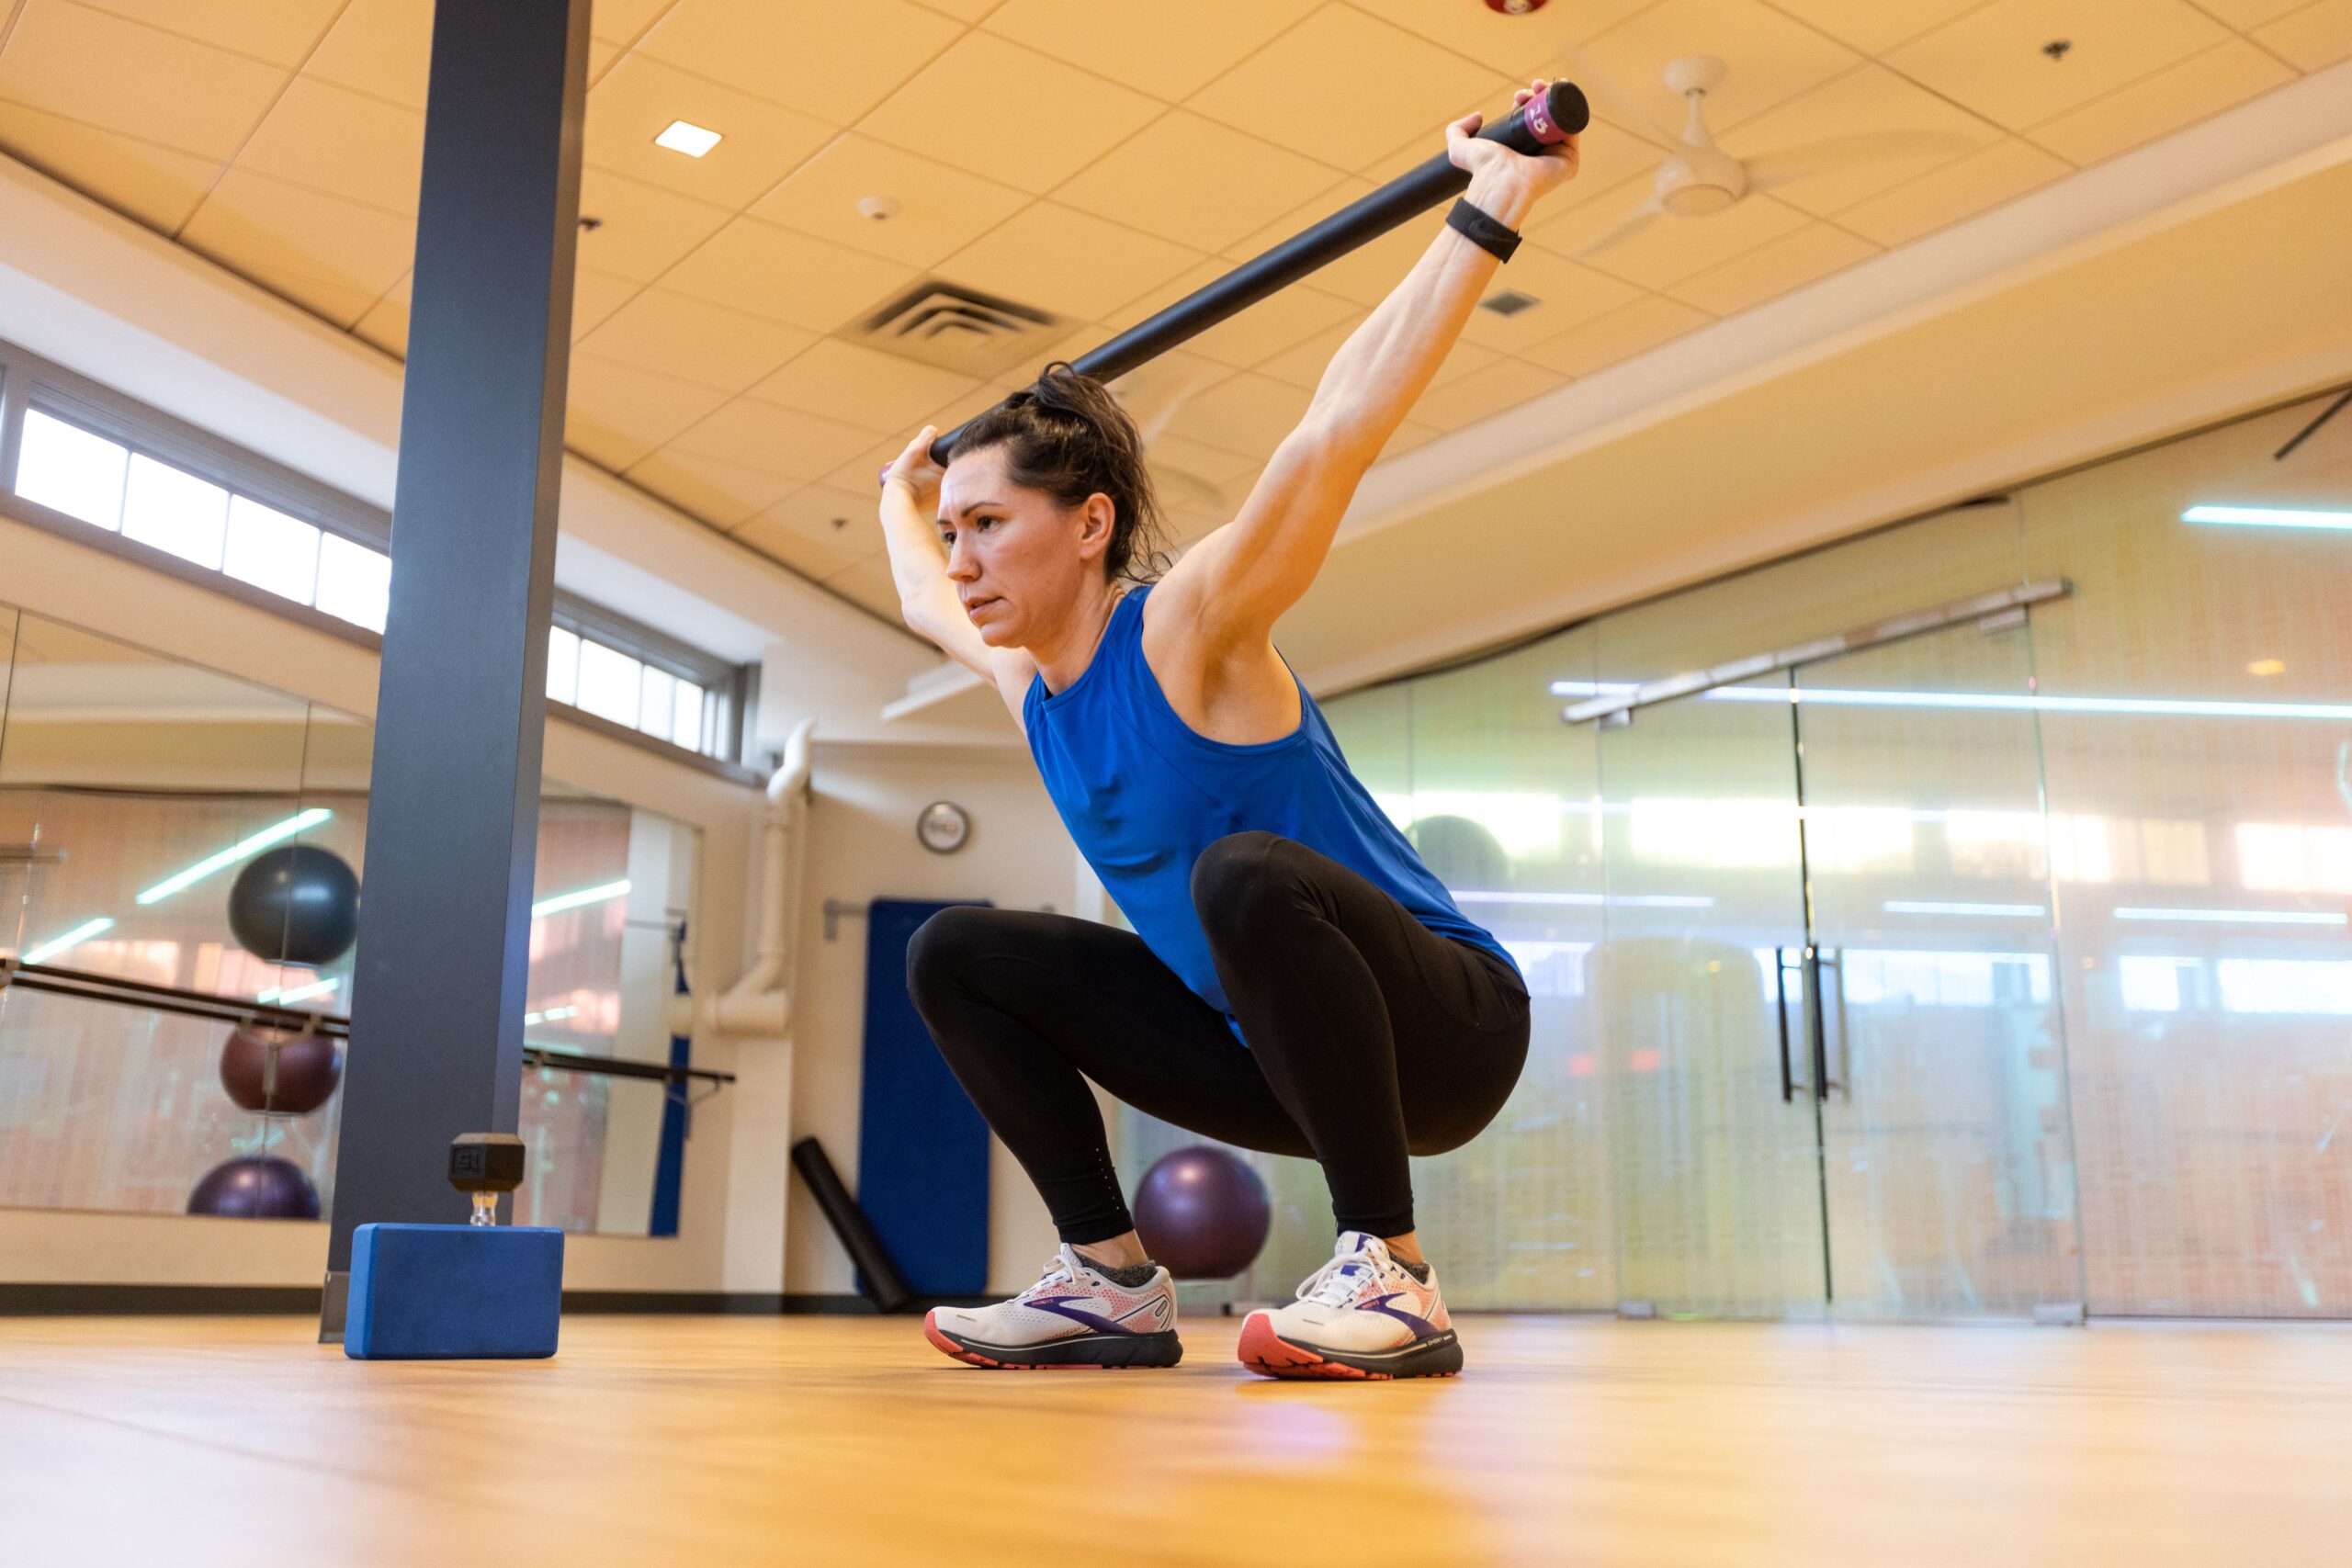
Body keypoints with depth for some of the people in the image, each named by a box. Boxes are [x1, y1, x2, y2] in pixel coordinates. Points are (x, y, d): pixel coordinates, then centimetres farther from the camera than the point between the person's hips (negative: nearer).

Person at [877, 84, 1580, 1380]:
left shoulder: (1184, 631, -17)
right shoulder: (1029, 685, 5)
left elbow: (1340, 423, -26)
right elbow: (926, 605, 28)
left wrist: (1491, 208, -27)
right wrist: (900, 493, 43)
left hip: (1443, 1030, -8)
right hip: (1282, 1051, 8)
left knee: (1248, 874, -39)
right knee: (955, 954, 3)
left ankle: (1389, 1278, -27)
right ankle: (1114, 1286, 2)